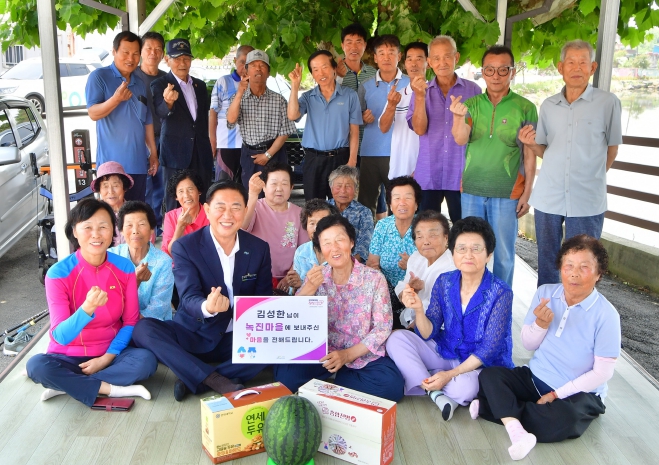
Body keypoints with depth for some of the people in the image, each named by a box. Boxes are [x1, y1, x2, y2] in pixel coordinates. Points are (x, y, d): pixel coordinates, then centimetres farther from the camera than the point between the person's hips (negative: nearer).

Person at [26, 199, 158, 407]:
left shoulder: (124, 267, -8)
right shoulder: (58, 273, -16)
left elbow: (131, 321, -1)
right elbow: (60, 336, -22)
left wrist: (107, 357, -14)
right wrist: (87, 308, -41)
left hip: (110, 353, 2)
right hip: (69, 356, -1)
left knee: (146, 360, -28)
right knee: (37, 366, -32)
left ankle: (67, 384, -16)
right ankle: (111, 389, -19)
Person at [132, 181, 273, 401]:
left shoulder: (259, 248, -1)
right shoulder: (185, 246, -10)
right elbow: (189, 298, -20)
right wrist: (207, 307, -45)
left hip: (239, 338, 2)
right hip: (194, 335, -1)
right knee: (143, 328, -27)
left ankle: (193, 380, -22)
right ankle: (217, 381, -29)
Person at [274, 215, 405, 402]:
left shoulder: (374, 278, -6)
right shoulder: (316, 277, 1)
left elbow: (382, 328, -8)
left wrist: (347, 355, -19)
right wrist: (310, 288, -24)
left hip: (363, 355, 0)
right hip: (323, 352, 0)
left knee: (392, 385, -27)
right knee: (285, 375, -25)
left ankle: (327, 383, -5)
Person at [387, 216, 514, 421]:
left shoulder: (501, 293, -18)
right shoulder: (444, 282, -5)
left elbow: (489, 348, -18)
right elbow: (428, 334, -5)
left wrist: (450, 374, -26)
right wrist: (418, 309, -27)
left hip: (481, 364, -4)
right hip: (445, 353, 5)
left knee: (465, 387, -37)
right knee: (397, 339, -13)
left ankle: (423, 381, -7)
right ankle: (436, 392, -19)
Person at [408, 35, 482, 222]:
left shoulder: (473, 90, 3)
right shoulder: (422, 90, 5)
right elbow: (419, 129, -6)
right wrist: (420, 97, -18)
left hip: (462, 175, -1)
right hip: (428, 175, 1)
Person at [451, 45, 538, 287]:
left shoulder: (525, 108, -3)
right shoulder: (471, 104, 4)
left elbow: (530, 155, -1)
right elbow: (461, 139, -11)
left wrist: (527, 193, -3)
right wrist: (458, 117, -31)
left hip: (507, 194, -2)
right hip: (471, 190, 3)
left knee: (503, 255, 7)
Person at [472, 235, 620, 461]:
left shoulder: (606, 315, -17)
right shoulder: (545, 293, -5)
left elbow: (602, 372, -15)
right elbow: (528, 345, 2)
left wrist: (556, 395, -17)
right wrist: (540, 324, -21)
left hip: (579, 392, -4)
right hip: (534, 378, 4)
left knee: (564, 419, -35)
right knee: (488, 375, -16)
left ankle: (500, 407, -16)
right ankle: (516, 431, -32)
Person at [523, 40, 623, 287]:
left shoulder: (608, 102, -3)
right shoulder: (548, 105, 8)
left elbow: (611, 148, 6)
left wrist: (592, 178, 8)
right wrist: (531, 143, -5)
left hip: (587, 201, -3)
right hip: (547, 198, 3)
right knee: (546, 261, 13)